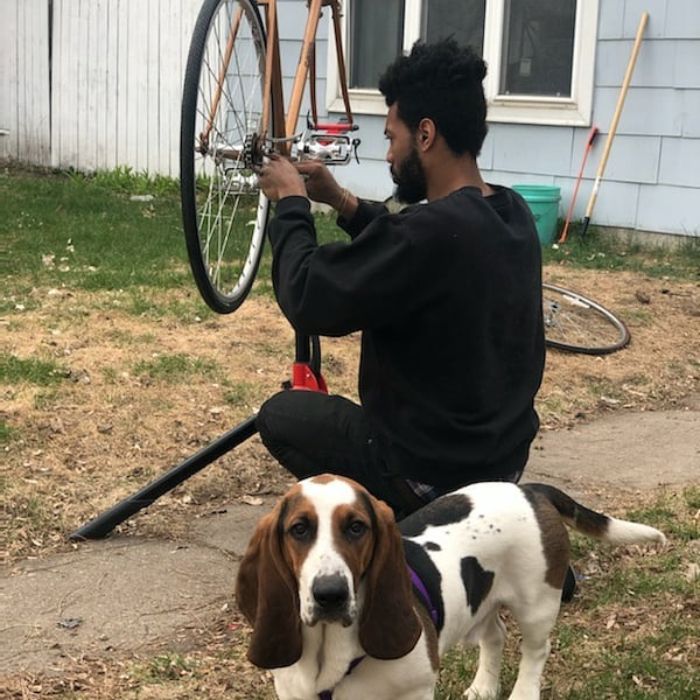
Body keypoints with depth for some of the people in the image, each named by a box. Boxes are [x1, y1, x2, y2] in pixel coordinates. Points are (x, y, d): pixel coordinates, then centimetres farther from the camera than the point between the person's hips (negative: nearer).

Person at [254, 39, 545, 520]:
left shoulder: (433, 231, -29)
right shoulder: (512, 214, -1)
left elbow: (309, 301, -21)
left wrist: (292, 204, -7)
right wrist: (342, 202, 9)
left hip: (438, 471, -8)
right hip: (504, 455, 8)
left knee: (280, 415, 14)